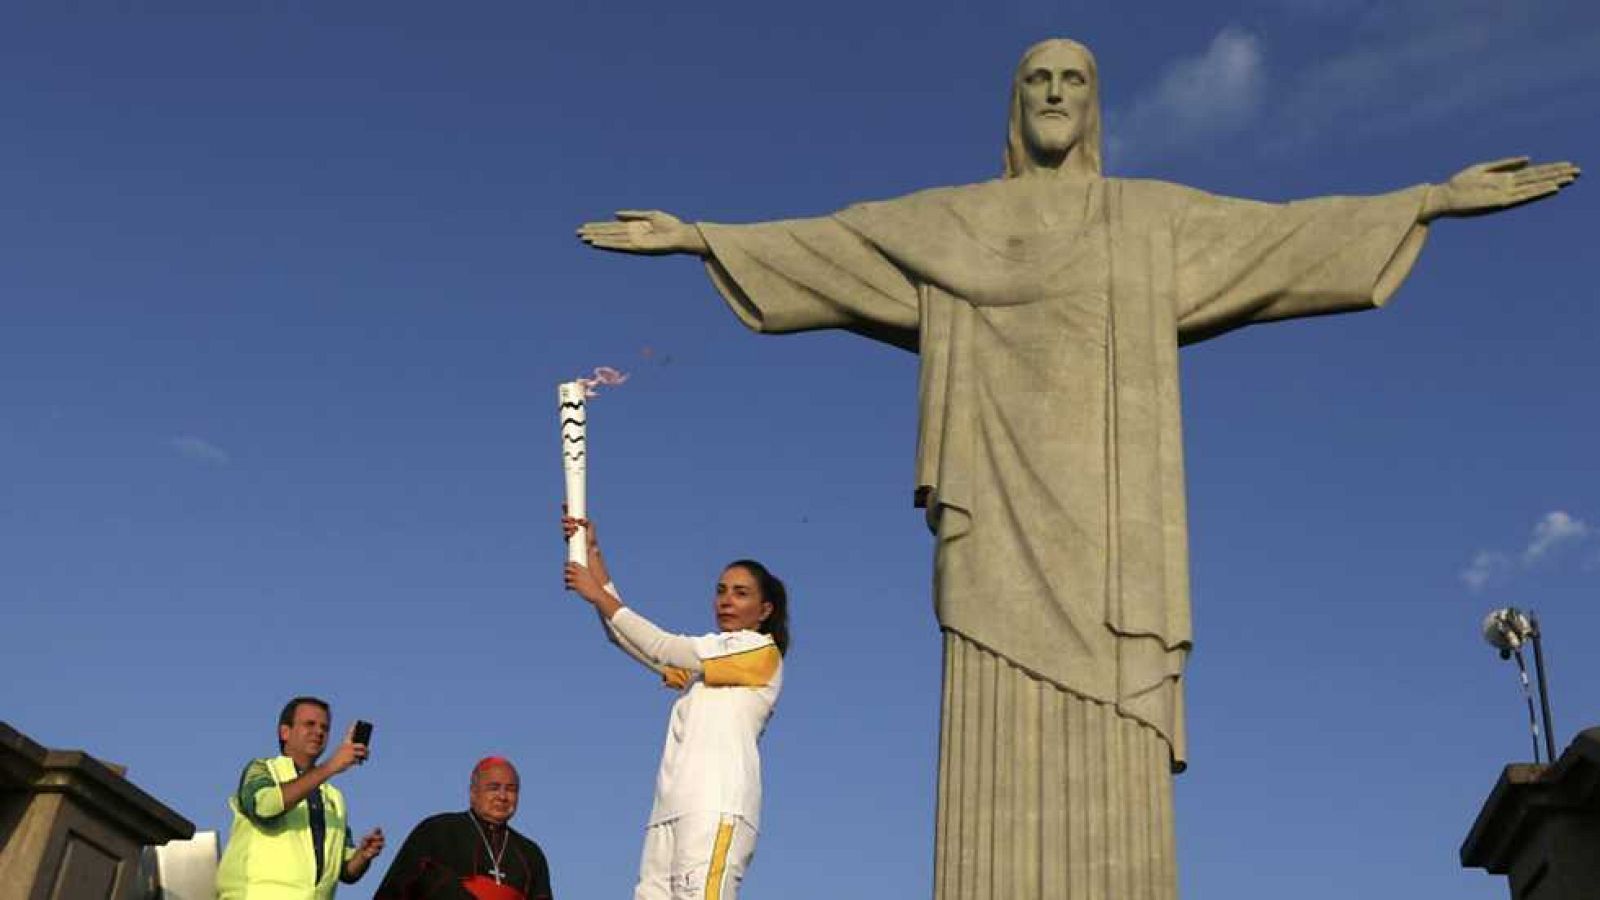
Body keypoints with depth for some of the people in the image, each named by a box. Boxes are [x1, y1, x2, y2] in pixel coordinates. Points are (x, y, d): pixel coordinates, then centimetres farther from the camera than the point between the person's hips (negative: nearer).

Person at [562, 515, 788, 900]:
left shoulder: (762, 651, 6)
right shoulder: (702, 658, 30)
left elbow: (662, 648, 0)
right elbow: (626, 637, 23)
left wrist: (598, 595, 6)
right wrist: (593, 554, 18)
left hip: (718, 804, -7)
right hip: (673, 806, 7)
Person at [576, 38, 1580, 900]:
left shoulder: (1155, 216, 20)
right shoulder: (950, 221, 20)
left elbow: (1290, 231, 15)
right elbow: (816, 241, 18)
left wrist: (1436, 199, 9)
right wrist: (698, 236, 11)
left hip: (1105, 513, 0)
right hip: (1003, 512, 0)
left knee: (1113, 769, -9)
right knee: (1002, 752, -10)